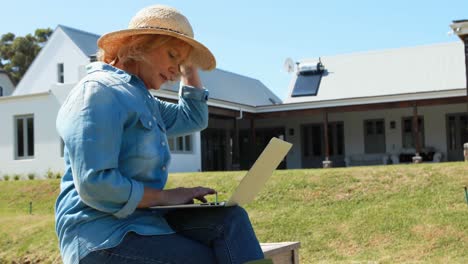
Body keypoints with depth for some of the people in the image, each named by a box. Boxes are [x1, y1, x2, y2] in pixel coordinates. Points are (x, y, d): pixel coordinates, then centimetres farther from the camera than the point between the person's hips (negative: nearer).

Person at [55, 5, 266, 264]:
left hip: (141, 220, 9)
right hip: (103, 235, -9)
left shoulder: (141, 98, 20)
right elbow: (94, 185, -22)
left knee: (231, 219, -11)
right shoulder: (99, 91, -13)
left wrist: (189, 66, 25)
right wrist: (166, 196, -16)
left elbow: (194, 118, 33)